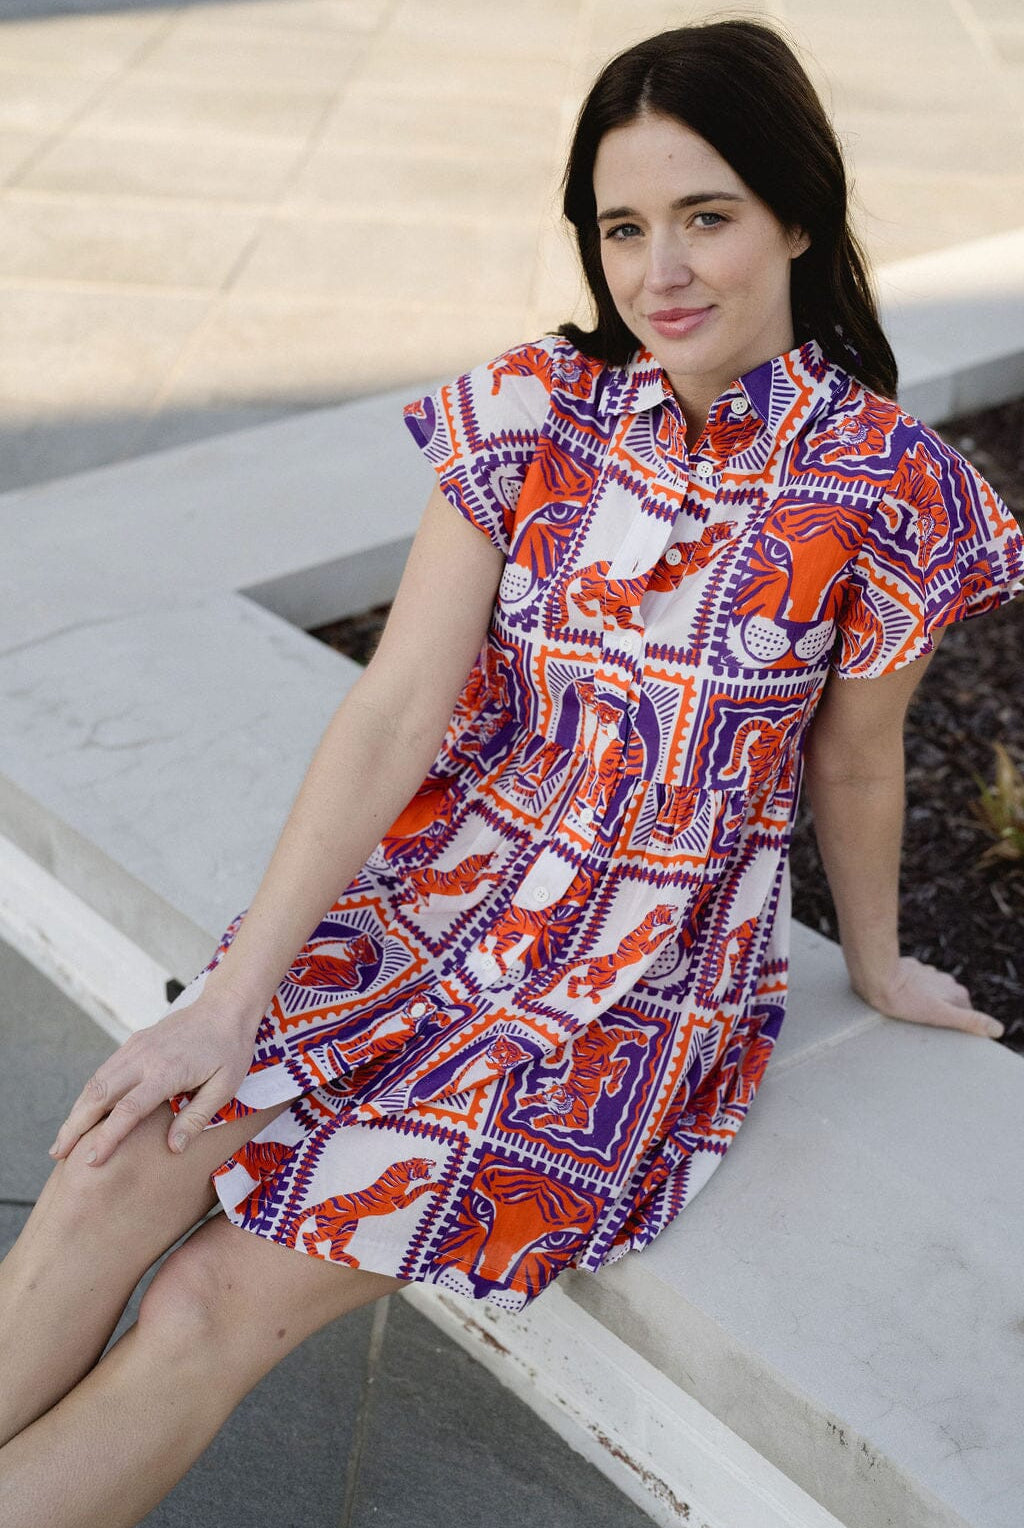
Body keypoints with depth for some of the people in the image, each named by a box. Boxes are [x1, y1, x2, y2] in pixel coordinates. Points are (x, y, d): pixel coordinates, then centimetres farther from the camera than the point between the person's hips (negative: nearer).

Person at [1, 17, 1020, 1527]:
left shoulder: (887, 492, -12)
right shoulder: (529, 411, -5)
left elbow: (855, 765, 3)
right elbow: (396, 707, -9)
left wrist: (875, 966, 18)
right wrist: (235, 995, -14)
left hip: (645, 977, -3)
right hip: (431, 881, 3)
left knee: (214, 1308, -13)